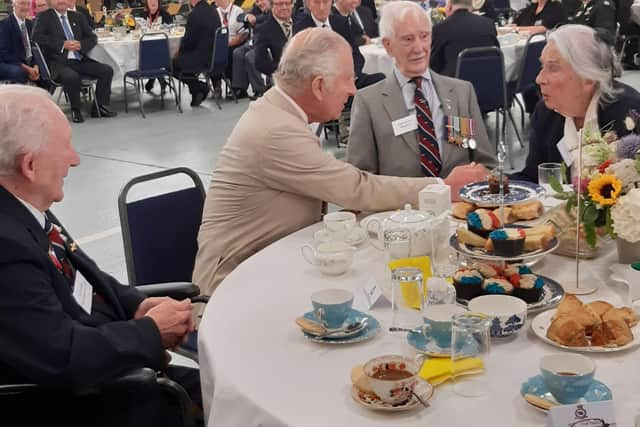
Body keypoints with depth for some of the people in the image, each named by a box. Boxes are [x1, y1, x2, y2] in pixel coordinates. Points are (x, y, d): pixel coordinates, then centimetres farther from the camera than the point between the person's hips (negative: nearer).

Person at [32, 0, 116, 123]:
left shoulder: (77, 17, 20)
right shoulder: (44, 17, 6)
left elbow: (92, 37, 16)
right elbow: (37, 36, -9)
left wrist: (81, 45, -7)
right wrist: (62, 44, -17)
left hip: (80, 61, 5)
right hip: (58, 62, -5)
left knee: (107, 70, -13)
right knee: (71, 76, -36)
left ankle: (100, 108, -2)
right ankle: (75, 110, -13)